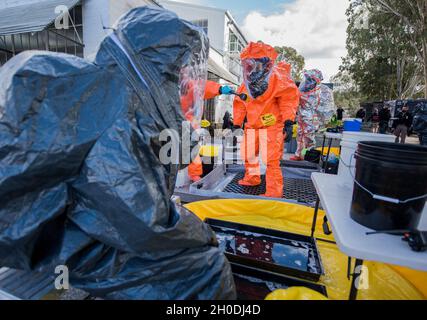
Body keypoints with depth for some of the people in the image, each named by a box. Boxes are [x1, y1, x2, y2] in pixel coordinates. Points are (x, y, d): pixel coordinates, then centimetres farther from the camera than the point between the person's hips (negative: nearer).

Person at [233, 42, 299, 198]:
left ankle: (274, 190, 1)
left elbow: (289, 97, -14)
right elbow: (240, 104, 16)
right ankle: (252, 177, 38)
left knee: (271, 159, -10)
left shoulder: (277, 78, -10)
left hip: (272, 126, -7)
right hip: (252, 126, 7)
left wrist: (288, 119, -19)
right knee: (248, 153, 17)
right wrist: (237, 122, 17)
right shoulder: (246, 84, 9)